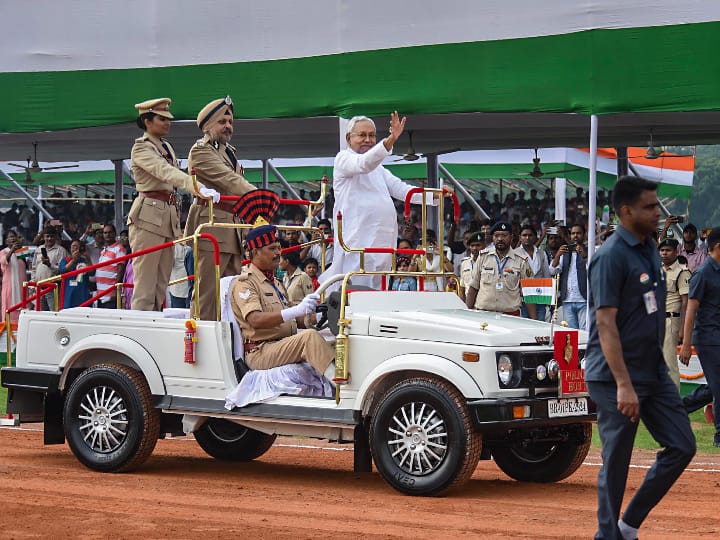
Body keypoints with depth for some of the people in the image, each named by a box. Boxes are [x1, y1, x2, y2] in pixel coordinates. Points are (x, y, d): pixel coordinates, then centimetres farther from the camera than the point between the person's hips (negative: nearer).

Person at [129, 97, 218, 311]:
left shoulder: (166, 147, 19)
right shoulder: (141, 148, -7)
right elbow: (166, 172, -23)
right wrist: (198, 188, -37)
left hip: (168, 216, 8)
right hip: (148, 217, -8)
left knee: (161, 285, 6)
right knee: (145, 283, -10)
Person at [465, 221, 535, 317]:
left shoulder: (520, 261, 5)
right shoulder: (483, 256, 9)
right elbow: (473, 287, 12)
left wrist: (533, 320, -3)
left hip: (510, 315, -1)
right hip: (483, 313, 1)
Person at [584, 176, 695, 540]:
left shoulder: (650, 249, 11)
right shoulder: (611, 256, -16)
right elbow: (605, 323, -21)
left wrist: (657, 369, 18)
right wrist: (624, 385, -25)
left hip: (654, 372, 9)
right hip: (615, 377, -9)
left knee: (681, 446, 6)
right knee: (616, 462, -1)